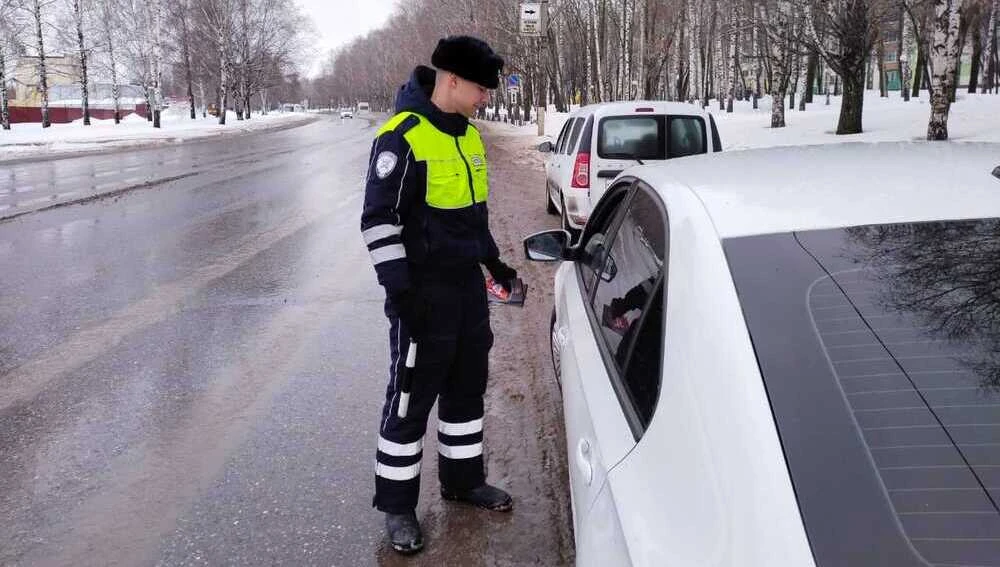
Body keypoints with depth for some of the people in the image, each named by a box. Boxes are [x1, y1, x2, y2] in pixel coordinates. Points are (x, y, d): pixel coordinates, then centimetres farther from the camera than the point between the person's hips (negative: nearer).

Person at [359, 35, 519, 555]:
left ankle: (463, 479, 35)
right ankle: (397, 506, 16)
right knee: (411, 398, 2)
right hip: (424, 291, -8)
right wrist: (399, 288, -20)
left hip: (468, 284, 8)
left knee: (467, 387, 17)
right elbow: (378, 219, -18)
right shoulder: (404, 136, -16)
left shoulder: (467, 135, 10)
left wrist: (493, 261, 21)